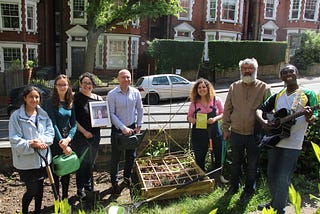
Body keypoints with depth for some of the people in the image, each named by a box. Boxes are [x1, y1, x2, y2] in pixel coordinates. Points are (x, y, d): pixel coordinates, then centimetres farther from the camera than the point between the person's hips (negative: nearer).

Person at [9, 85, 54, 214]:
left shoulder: (44, 115, 5)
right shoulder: (16, 116, -8)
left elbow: (50, 131, -1)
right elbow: (14, 139, -12)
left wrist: (42, 141, -19)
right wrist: (30, 144, -23)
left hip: (42, 158, 4)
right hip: (26, 160, -4)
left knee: (39, 188, 16)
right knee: (32, 190, 1)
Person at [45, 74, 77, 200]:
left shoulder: (71, 103, 7)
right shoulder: (51, 102, -7)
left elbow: (74, 124, 3)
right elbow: (53, 124, -13)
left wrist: (68, 139, -13)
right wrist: (61, 142, -19)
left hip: (68, 140, 4)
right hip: (55, 141, -4)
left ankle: (65, 198, 27)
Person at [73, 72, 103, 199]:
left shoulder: (98, 99, 8)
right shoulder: (76, 98, -6)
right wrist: (84, 131, -15)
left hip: (95, 135, 5)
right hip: (81, 135, -5)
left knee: (91, 161, 15)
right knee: (82, 161, 1)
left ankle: (89, 184, 32)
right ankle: (80, 189, 14)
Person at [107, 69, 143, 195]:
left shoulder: (135, 92, -2)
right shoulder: (112, 94, -13)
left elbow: (140, 110, 8)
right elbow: (111, 114, -14)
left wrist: (138, 126, 5)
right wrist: (123, 128, -18)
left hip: (132, 128, 4)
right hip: (117, 129, -4)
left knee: (131, 155, 15)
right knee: (116, 156, 4)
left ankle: (127, 176, 37)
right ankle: (114, 182, 19)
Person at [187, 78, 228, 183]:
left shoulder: (216, 100, -3)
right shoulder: (194, 102, -1)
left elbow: (223, 113, 1)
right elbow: (189, 117, 5)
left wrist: (215, 119, -17)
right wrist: (194, 120, -17)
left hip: (215, 131, 0)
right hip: (199, 132, 0)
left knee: (219, 154, 9)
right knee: (199, 156, 9)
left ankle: (220, 174, 30)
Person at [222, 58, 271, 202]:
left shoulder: (264, 88, -4)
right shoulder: (234, 87, 2)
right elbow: (227, 109, 6)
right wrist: (226, 128, 4)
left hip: (255, 134, -2)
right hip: (236, 133, 2)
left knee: (252, 164, 13)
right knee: (235, 162, 18)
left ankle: (249, 190, 32)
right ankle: (234, 186, 38)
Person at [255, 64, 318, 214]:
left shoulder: (307, 94, -3)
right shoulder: (278, 96, 10)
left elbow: (314, 118, -10)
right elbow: (260, 109, 9)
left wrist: (309, 117, -34)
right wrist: (262, 121, -12)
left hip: (292, 145, -5)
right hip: (274, 141, 5)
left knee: (282, 180, -1)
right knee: (271, 176, 16)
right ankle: (274, 201, 38)